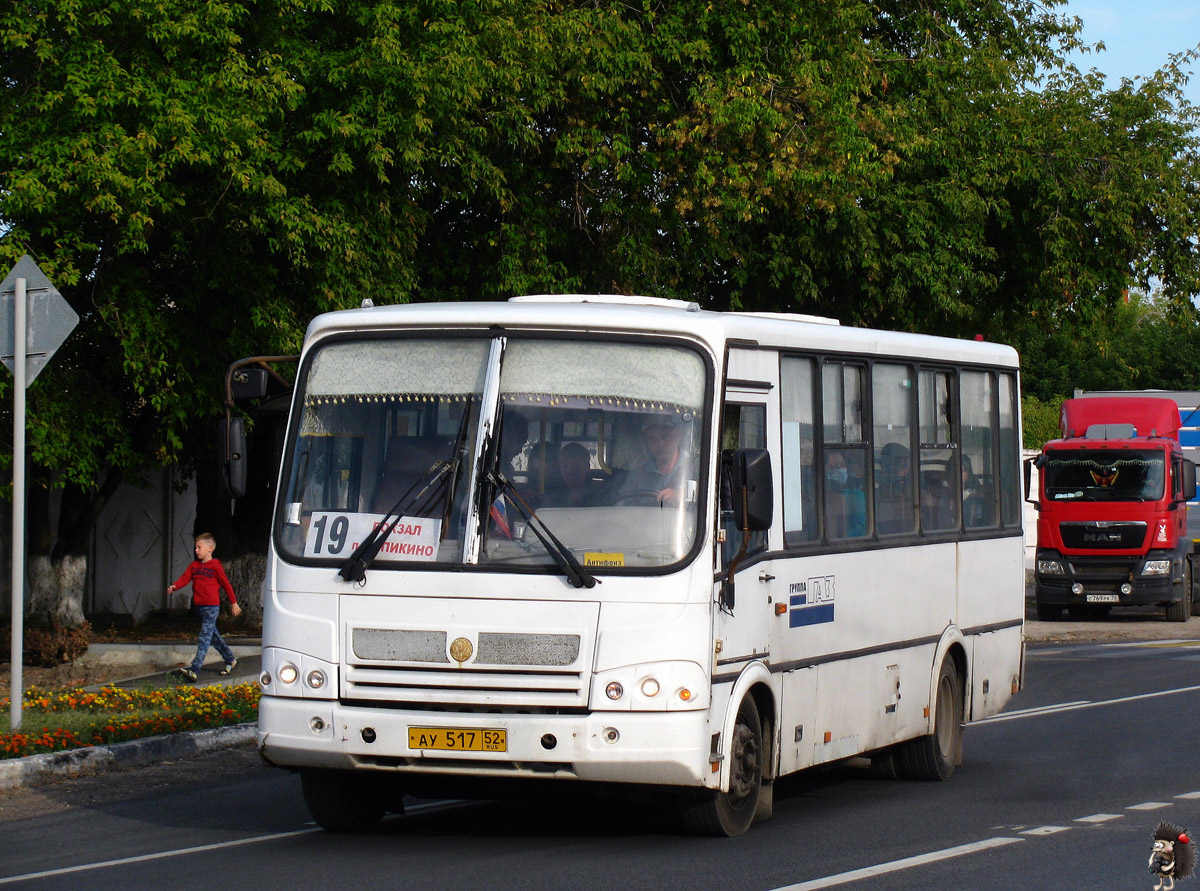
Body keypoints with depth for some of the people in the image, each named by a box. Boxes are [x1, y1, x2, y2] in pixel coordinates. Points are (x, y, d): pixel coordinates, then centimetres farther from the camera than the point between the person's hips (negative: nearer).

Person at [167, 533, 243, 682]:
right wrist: (174, 587, -18)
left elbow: (226, 584, 0)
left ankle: (194, 670, -21)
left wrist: (234, 603, 5)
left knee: (204, 638, -12)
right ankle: (230, 660, 34)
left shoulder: (215, 566, -6)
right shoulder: (194, 565, 12)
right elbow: (185, 578, 2)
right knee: (213, 636, 17)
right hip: (199, 606, 8)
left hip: (211, 606, -8)